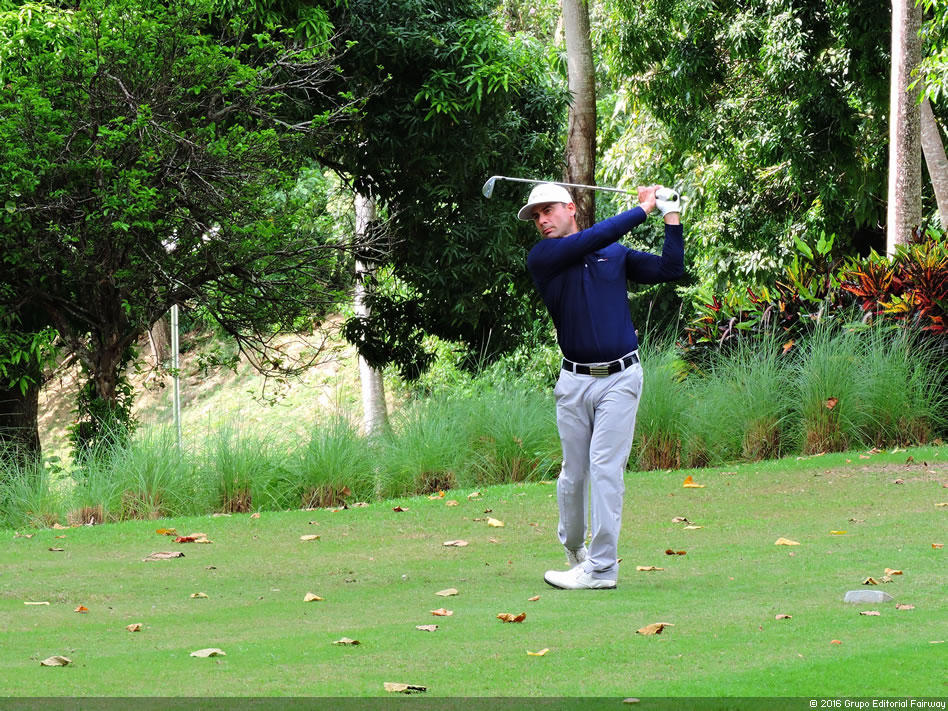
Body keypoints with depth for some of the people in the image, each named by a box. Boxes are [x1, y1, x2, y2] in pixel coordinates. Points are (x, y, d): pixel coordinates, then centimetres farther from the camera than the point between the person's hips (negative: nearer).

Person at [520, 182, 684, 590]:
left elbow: (670, 270, 10)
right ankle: (573, 548, 28)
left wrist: (672, 217, 4)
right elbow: (593, 239, -13)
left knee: (605, 468, -8)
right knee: (573, 472, 5)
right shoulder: (543, 258, 0)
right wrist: (643, 209, -5)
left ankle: (601, 567, -9)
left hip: (620, 376, 0)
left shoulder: (616, 254, 11)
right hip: (574, 380, 0)